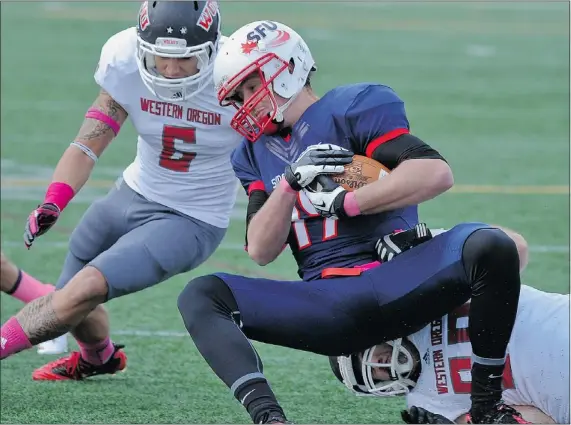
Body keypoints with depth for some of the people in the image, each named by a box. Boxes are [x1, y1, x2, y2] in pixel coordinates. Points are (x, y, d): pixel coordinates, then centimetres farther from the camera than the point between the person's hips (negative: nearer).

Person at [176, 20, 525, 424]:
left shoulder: (352, 109, 1)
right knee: (201, 297, -14)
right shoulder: (258, 153, 19)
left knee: (490, 246, -32)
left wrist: (344, 203, -12)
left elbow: (436, 174, -13)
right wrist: (291, 182, -8)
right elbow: (261, 251, 8)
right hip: (327, 307, 5)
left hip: (396, 282, -4)